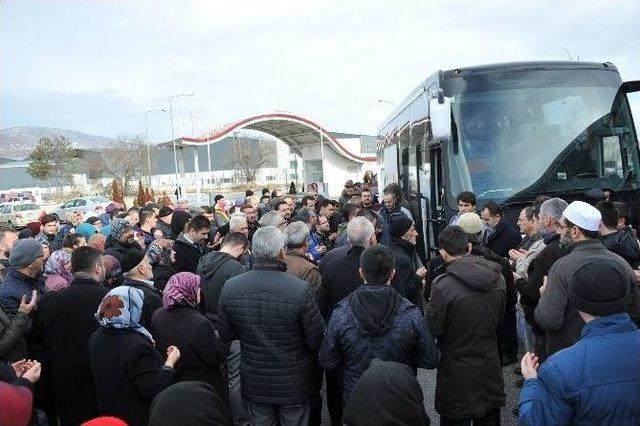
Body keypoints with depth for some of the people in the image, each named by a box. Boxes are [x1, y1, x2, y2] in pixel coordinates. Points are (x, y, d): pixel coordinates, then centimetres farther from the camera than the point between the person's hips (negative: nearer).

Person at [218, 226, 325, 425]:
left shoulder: (230, 288, -16)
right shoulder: (300, 289, -27)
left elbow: (228, 334, -1)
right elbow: (317, 341, -18)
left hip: (253, 384, 3)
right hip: (294, 385, -2)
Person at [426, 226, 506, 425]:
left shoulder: (443, 285, -25)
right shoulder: (497, 278, -6)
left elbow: (433, 330, -16)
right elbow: (500, 318, 8)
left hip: (457, 373, -5)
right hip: (490, 368, 5)